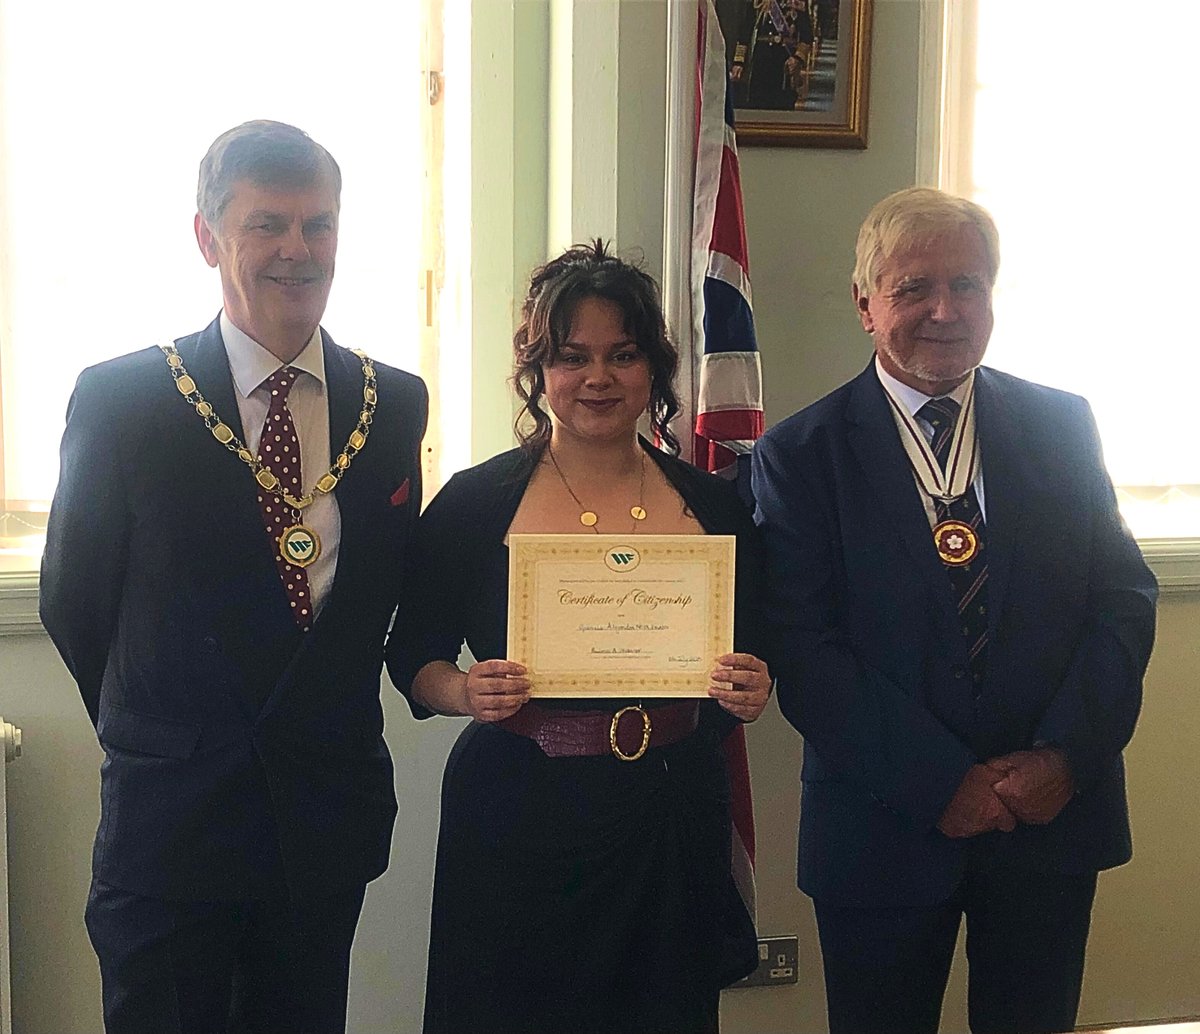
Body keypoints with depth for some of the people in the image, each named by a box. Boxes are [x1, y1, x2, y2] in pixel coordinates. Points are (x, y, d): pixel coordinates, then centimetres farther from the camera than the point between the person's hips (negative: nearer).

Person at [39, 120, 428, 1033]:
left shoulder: (396, 404, 1)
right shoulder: (119, 399, -8)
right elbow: (72, 600, 1)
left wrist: (330, 732, 6)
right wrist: (161, 738, 8)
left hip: (329, 817, 3)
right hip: (171, 821, -3)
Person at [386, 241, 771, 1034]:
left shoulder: (716, 507, 4)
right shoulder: (474, 502, -2)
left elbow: (754, 657, 11)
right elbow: (414, 655, 4)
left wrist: (751, 693, -11)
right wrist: (468, 692, -16)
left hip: (671, 821, 2)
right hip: (515, 825, -2)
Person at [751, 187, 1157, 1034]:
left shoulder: (1062, 425, 4)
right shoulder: (801, 455, -5)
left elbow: (1126, 596, 1)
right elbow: (804, 652, -10)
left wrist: (1066, 755, -11)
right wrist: (938, 783, -15)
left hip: (1055, 815, 2)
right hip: (885, 830, -2)